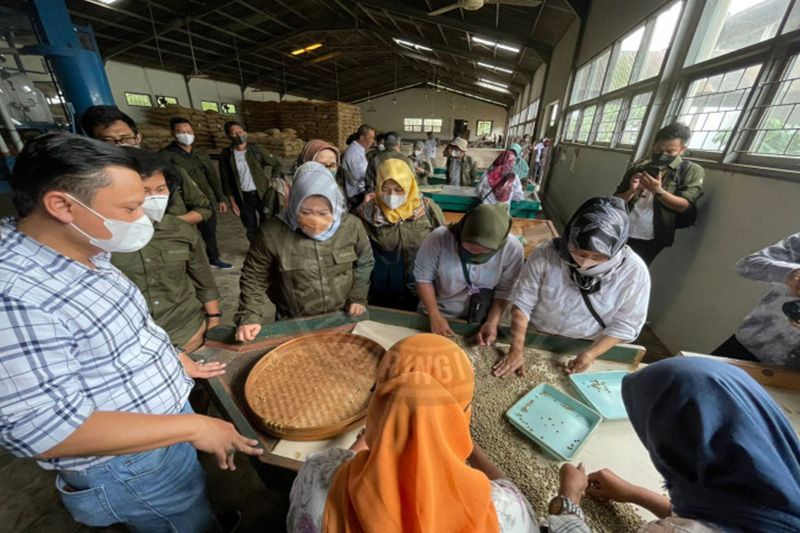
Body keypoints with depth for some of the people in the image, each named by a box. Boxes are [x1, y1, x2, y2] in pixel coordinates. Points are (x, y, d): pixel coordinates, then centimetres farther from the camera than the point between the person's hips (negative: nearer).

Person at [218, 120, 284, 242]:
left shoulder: (256, 150, -2)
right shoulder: (225, 155, -2)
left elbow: (277, 165, 3)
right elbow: (226, 181, 1)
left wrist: (272, 183, -6)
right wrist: (232, 202, -2)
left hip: (262, 194, -1)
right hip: (243, 197, 1)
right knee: (251, 229, 11)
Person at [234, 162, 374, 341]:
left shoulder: (352, 226, -13)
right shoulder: (272, 232, -19)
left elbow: (364, 263, 3)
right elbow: (253, 278, -6)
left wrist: (358, 298, -3)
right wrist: (249, 317, -14)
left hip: (342, 318, 2)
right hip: (294, 324, -1)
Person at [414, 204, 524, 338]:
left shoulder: (512, 248, -22)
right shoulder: (439, 238, -26)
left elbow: (504, 291, -9)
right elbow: (423, 278, -14)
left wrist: (492, 322, -19)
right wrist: (435, 315, -19)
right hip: (437, 314, -1)